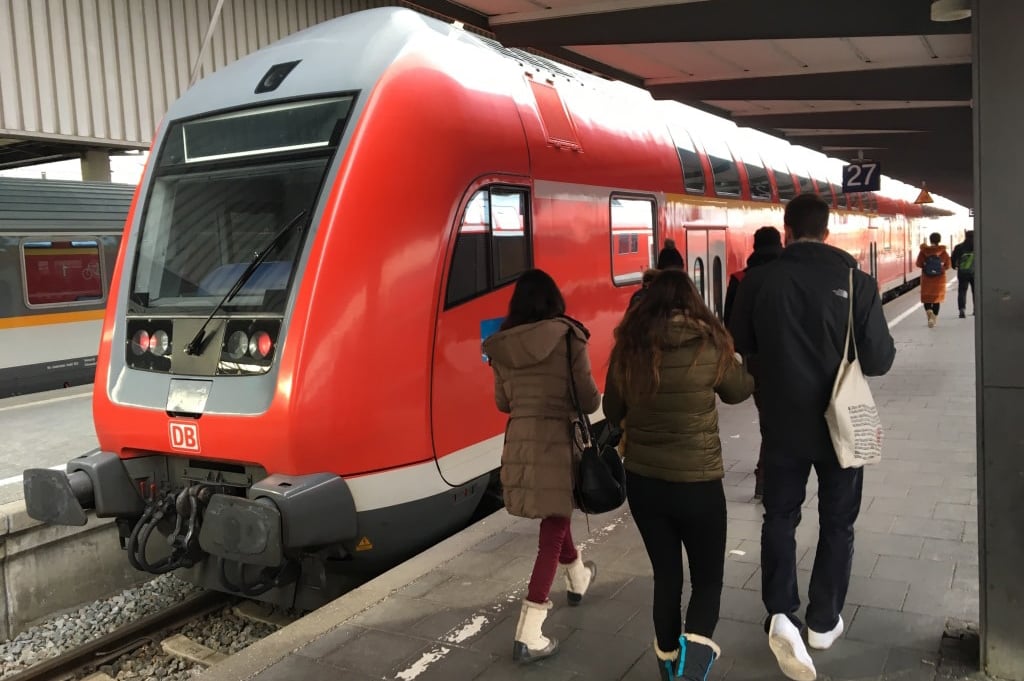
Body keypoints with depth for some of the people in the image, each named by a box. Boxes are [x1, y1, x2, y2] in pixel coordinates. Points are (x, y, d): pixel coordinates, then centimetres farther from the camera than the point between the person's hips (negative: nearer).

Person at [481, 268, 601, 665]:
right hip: (559, 441, -5)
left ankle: (577, 577, 52)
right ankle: (529, 634, 3)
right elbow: (589, 400, -8)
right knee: (553, 529, 5)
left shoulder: (501, 346, 1)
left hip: (520, 442, 5)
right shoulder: (568, 339, -10)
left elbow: (503, 402, 11)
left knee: (553, 516, 27)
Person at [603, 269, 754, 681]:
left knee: (666, 577, 18)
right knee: (708, 580, 13)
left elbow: (612, 412, 7)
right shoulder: (710, 344, -11)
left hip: (642, 481, 3)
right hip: (698, 483, -2)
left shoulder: (628, 347, -5)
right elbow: (739, 392, 8)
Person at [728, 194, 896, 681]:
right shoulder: (856, 281, -13)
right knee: (837, 523, 17)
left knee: (780, 517, 16)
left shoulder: (759, 280, -11)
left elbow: (739, 345, 1)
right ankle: (823, 622, 27)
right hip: (841, 422, 0)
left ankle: (781, 614, 1)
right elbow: (879, 359, -11)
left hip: (783, 423, 0)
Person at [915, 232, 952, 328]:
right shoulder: (943, 252, -5)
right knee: (937, 298, 11)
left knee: (926, 298, 9)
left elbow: (918, 264, -8)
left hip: (926, 278, -1)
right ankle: (934, 318, 12)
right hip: (939, 278, 1)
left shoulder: (923, 251, -8)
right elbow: (947, 265, -3)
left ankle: (929, 311, -20)